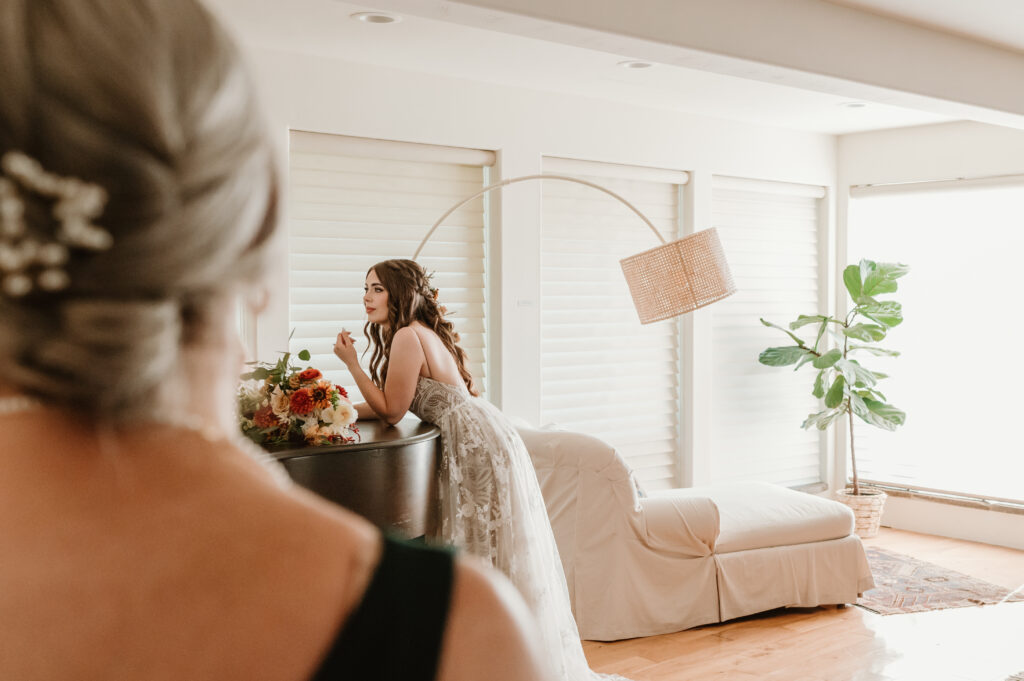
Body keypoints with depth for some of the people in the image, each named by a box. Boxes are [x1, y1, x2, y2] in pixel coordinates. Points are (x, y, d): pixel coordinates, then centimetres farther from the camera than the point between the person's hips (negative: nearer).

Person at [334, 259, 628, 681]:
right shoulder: (422, 333, 15)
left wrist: (351, 362, -9)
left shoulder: (408, 336, -16)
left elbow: (391, 411, -12)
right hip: (475, 445, 10)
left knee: (484, 558, -2)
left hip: (478, 446, -10)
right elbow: (392, 403, 17)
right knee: (475, 558, 15)